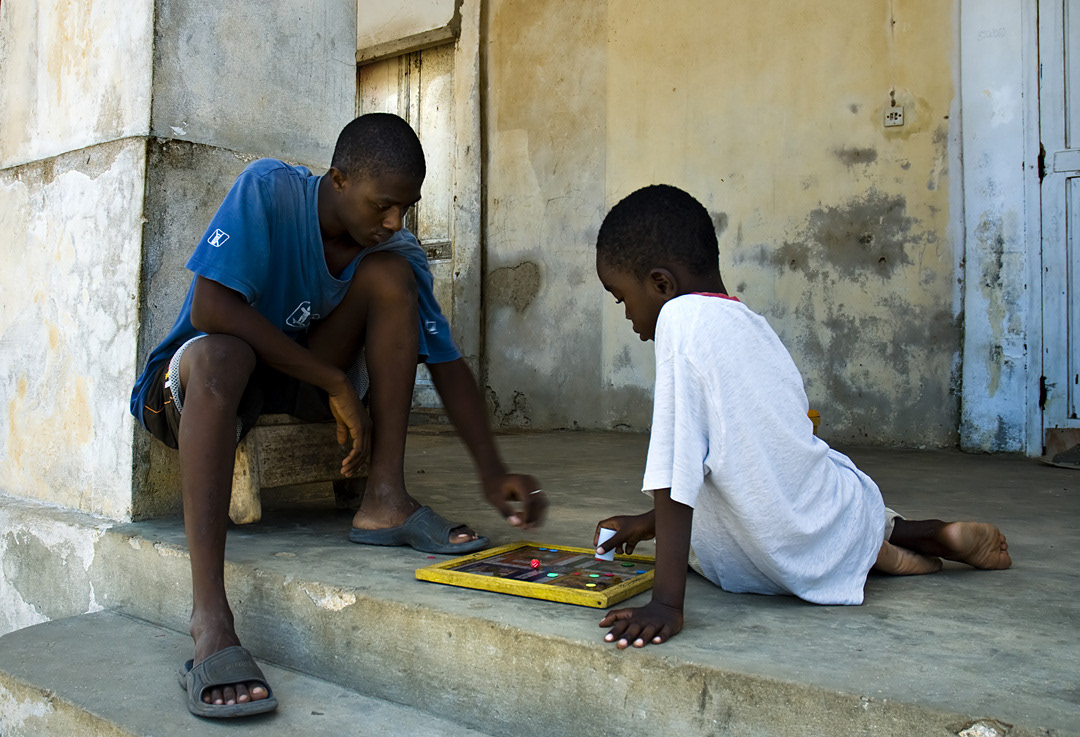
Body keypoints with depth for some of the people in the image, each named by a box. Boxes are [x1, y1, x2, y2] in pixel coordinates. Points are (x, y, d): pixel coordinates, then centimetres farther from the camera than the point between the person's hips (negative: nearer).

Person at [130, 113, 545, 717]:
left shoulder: (397, 250, -8)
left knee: (390, 274, -17)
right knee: (220, 354, -40)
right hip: (193, 385, -3)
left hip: (303, 385, 4)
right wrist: (335, 382, -26)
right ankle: (210, 621, -47)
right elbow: (210, 309, -29)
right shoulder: (269, 190, -20)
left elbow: (446, 362, -10)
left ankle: (385, 497, -20)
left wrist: (494, 472, -23)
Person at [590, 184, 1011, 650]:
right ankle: (936, 535, 22)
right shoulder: (749, 322, 4)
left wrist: (666, 602, -25)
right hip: (854, 505, 8)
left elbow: (677, 469, -26)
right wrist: (649, 523, 19)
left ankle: (873, 553, 7)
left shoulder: (681, 318, -21)